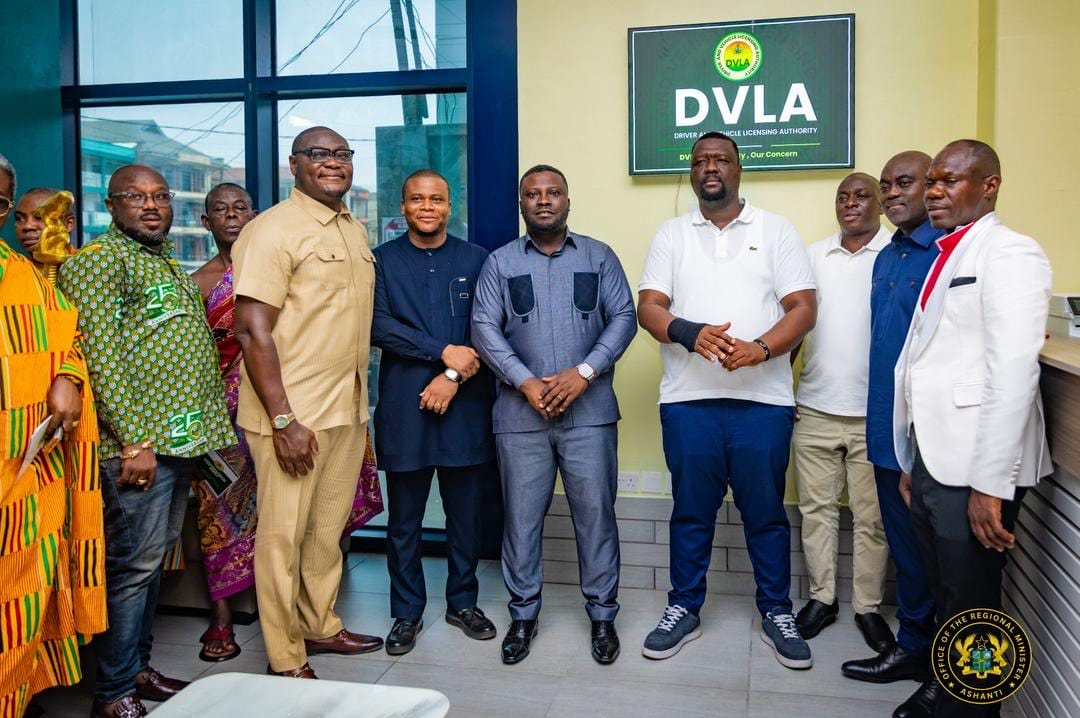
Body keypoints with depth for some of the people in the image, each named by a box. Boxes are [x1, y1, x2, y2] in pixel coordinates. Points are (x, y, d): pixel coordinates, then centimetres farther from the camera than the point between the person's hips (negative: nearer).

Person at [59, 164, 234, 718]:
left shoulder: (168, 264, 18)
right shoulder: (98, 260, -8)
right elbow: (103, 357, -17)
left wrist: (210, 429, 16)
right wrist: (134, 441, -20)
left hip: (182, 438, 9)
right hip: (139, 442, -8)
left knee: (154, 558, 15)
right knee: (133, 562, -2)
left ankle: (138, 666, 28)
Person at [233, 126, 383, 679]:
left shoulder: (355, 230, 13)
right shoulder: (272, 230, -11)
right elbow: (252, 331, -16)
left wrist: (360, 404, 14)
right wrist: (283, 421, -19)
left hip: (349, 409, 7)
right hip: (293, 414, -7)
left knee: (329, 528, 17)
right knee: (284, 536, 5)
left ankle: (321, 627, 34)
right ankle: (285, 659, 19)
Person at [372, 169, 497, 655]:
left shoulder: (476, 259, 8)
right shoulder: (382, 260, 5)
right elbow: (379, 326, -7)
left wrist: (454, 377, -12)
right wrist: (444, 351, -14)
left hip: (465, 405, 1)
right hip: (404, 408, -1)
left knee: (465, 514, 10)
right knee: (404, 520, 7)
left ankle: (463, 602, 28)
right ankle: (407, 612, 23)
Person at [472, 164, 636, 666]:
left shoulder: (599, 257, 8)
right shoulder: (500, 262, 8)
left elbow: (623, 318, 1)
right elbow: (485, 328, 0)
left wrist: (583, 372, -13)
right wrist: (526, 382, -13)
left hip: (589, 411, 0)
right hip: (520, 413, 1)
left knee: (596, 515, 4)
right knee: (521, 517, 7)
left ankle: (602, 615, 20)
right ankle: (523, 614, 23)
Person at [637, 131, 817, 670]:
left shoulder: (776, 230, 7)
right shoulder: (671, 234, 10)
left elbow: (803, 307, -1)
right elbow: (648, 307, 1)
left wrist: (761, 348, -19)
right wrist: (690, 333, -20)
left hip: (763, 398, -1)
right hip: (688, 399, 1)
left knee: (765, 511, 8)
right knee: (691, 510, 9)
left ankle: (776, 613, 24)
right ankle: (684, 609, 23)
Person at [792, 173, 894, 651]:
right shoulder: (813, 255, 9)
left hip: (877, 413, -3)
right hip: (815, 409, 3)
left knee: (872, 516, 7)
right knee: (817, 508, 10)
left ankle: (867, 606, 21)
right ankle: (821, 597, 24)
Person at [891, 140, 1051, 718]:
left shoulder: (1010, 253, -8)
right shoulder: (945, 256, 17)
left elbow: (1013, 372, -17)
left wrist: (990, 483, -21)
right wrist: (912, 462, 15)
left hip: (974, 466, -7)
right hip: (932, 459, 8)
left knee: (971, 606, 4)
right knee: (945, 596, 18)